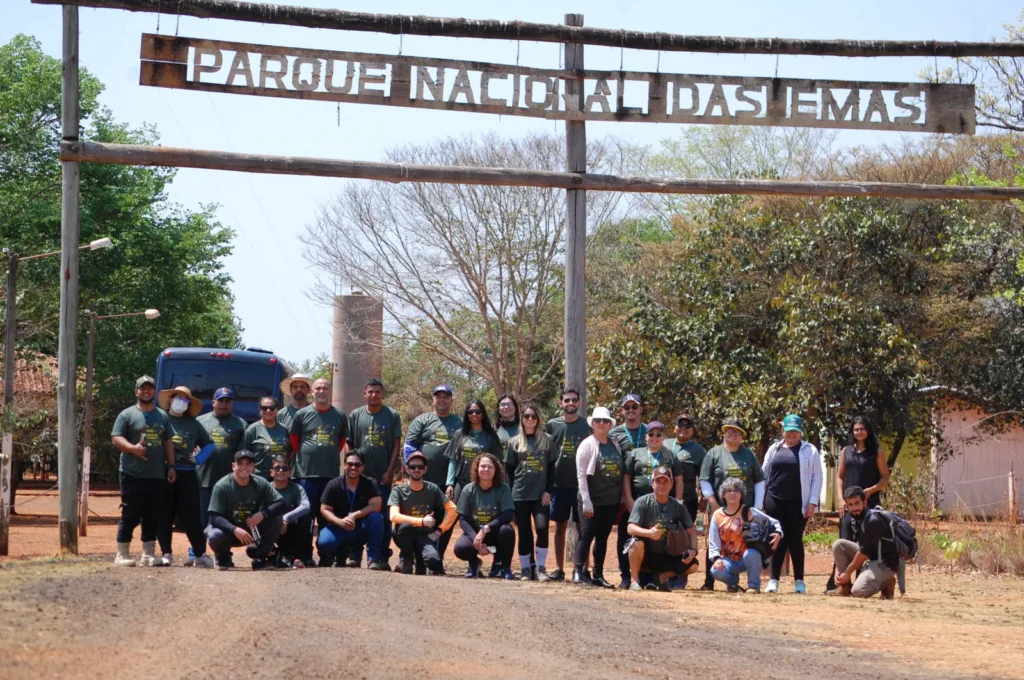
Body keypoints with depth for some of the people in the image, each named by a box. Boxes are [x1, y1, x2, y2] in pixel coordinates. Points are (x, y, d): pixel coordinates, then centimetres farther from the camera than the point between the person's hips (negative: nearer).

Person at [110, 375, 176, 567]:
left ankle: (148, 554, 13)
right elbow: (116, 438, -6)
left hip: (158, 476, 5)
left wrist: (171, 465, 10)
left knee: (153, 517, 7)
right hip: (133, 475, -5)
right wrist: (133, 448, -23)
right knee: (130, 515, -5)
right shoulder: (127, 415, 1)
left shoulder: (162, 416, 17)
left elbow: (168, 442, 19)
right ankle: (122, 554, 1)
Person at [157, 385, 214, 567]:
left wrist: (199, 458, 7)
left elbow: (209, 444, 23)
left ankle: (200, 553, 3)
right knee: (165, 516, 1)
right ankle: (166, 553, 6)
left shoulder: (193, 424, 15)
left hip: (187, 474, 2)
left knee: (192, 516, 0)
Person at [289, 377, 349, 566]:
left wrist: (330, 456, 11)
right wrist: (303, 457, 7)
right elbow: (294, 440, 10)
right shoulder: (302, 414, 3)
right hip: (306, 474, -2)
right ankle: (305, 557, 2)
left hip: (332, 474, 2)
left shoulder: (340, 416, 9)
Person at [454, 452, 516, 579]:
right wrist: (476, 538, -24)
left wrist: (485, 529, -29)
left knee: (506, 530, -35)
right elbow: (462, 519, -9)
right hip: (474, 532, 0)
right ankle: (474, 563, 8)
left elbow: (508, 515, -21)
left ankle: (504, 567, -10)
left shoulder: (502, 488, -11)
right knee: (460, 548, -31)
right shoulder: (469, 490, -8)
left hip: (495, 533, 0)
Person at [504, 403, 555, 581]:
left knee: (542, 527, -14)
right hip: (520, 495, 0)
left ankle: (540, 567, -5)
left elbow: (551, 468, 8)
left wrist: (548, 490, -2)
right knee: (524, 532, 2)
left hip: (541, 494, 0)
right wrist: (510, 493, 0)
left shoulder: (545, 441, 10)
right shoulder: (514, 442, 9)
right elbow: (508, 470, 8)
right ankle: (526, 568, 10)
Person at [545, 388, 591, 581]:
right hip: (559, 484, 1)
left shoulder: (587, 425, 2)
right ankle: (559, 569, 12)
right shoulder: (552, 425, 5)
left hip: (581, 484, -1)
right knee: (560, 527, 7)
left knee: (582, 528, 2)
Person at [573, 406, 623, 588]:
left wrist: (622, 498, 8)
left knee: (602, 537, 8)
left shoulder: (615, 445, 11)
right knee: (587, 535, -6)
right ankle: (578, 572, -3)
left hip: (611, 501, 5)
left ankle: (598, 574, 11)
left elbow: (620, 472, 14)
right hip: (593, 500, -5)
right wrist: (586, 501, -15)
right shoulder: (587, 445, -4)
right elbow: (581, 475, -9)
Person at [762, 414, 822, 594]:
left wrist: (812, 502, -6)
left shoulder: (809, 451, 5)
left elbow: (816, 477, 2)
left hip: (797, 503, -2)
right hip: (774, 501, 2)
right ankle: (774, 580, 2)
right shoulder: (774, 449, 13)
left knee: (795, 540, -1)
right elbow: (764, 474, 15)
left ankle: (799, 581, 6)